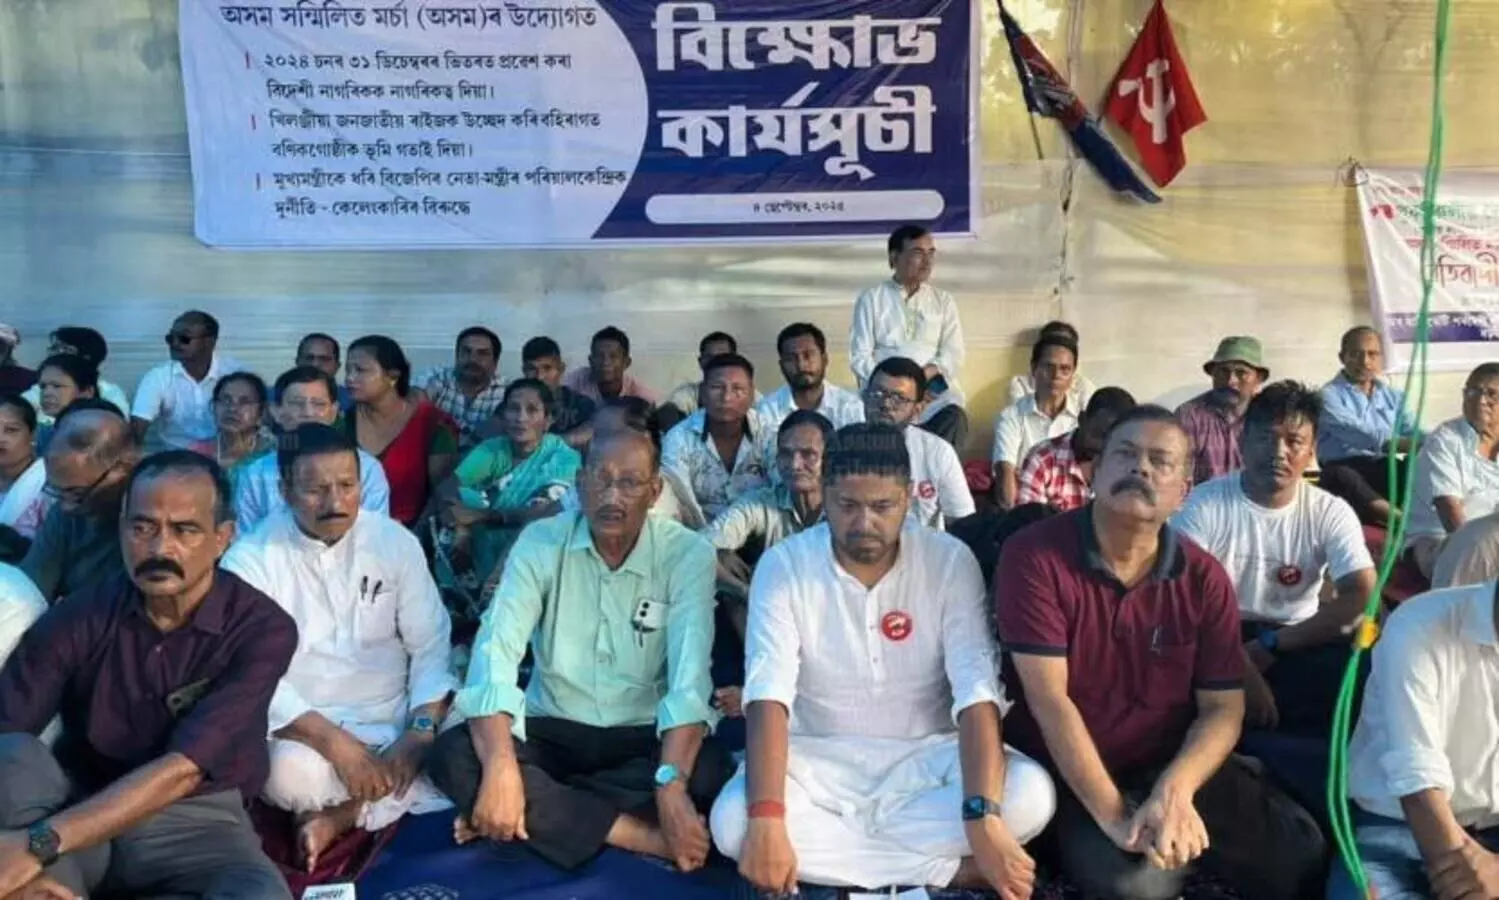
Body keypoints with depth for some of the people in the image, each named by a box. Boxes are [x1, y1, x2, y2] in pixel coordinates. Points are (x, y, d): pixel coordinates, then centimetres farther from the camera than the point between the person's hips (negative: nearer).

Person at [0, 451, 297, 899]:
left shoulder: (262, 629, -15)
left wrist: (39, 844, -33)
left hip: (197, 823, -1)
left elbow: (183, 770, -23)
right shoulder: (78, 617, -7)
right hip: (80, 809, 2)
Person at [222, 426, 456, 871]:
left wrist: (420, 732, -17)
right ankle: (385, 801, -6)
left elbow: (432, 646, -1)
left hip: (392, 719, 3)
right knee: (294, 775, -36)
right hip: (303, 728, -3)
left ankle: (342, 814, -11)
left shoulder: (396, 541, 0)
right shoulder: (249, 559, -8)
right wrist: (334, 742, -26)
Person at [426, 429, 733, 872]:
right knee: (453, 756, -25)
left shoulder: (689, 554, -11)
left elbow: (690, 674, -21)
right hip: (552, 730, 1)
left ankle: (543, 813, -19)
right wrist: (501, 768, -34)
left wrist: (671, 785, -36)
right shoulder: (540, 543, -8)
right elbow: (496, 651, -18)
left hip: (643, 736, -1)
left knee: (710, 770, -32)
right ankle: (644, 835, -26)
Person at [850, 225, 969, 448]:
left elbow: (954, 355, 7)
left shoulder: (944, 300, 16)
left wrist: (922, 376, -13)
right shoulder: (870, 300, 9)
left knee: (954, 418, -31)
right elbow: (859, 358, 1)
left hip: (933, 388, 2)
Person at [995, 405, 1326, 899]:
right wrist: (1114, 817, -26)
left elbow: (1223, 708, -4)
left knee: (1297, 852, -13)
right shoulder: (1034, 555, -15)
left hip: (1172, 766, 4)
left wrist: (1174, 789, -24)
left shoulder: (1205, 578, -2)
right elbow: (1048, 698, -20)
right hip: (1069, 774, -4)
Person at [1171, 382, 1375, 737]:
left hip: (1298, 646, 3)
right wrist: (1240, 667, -28)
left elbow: (1361, 597, -13)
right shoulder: (1205, 504, -7)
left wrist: (1270, 647, -20)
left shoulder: (1331, 513, 0)